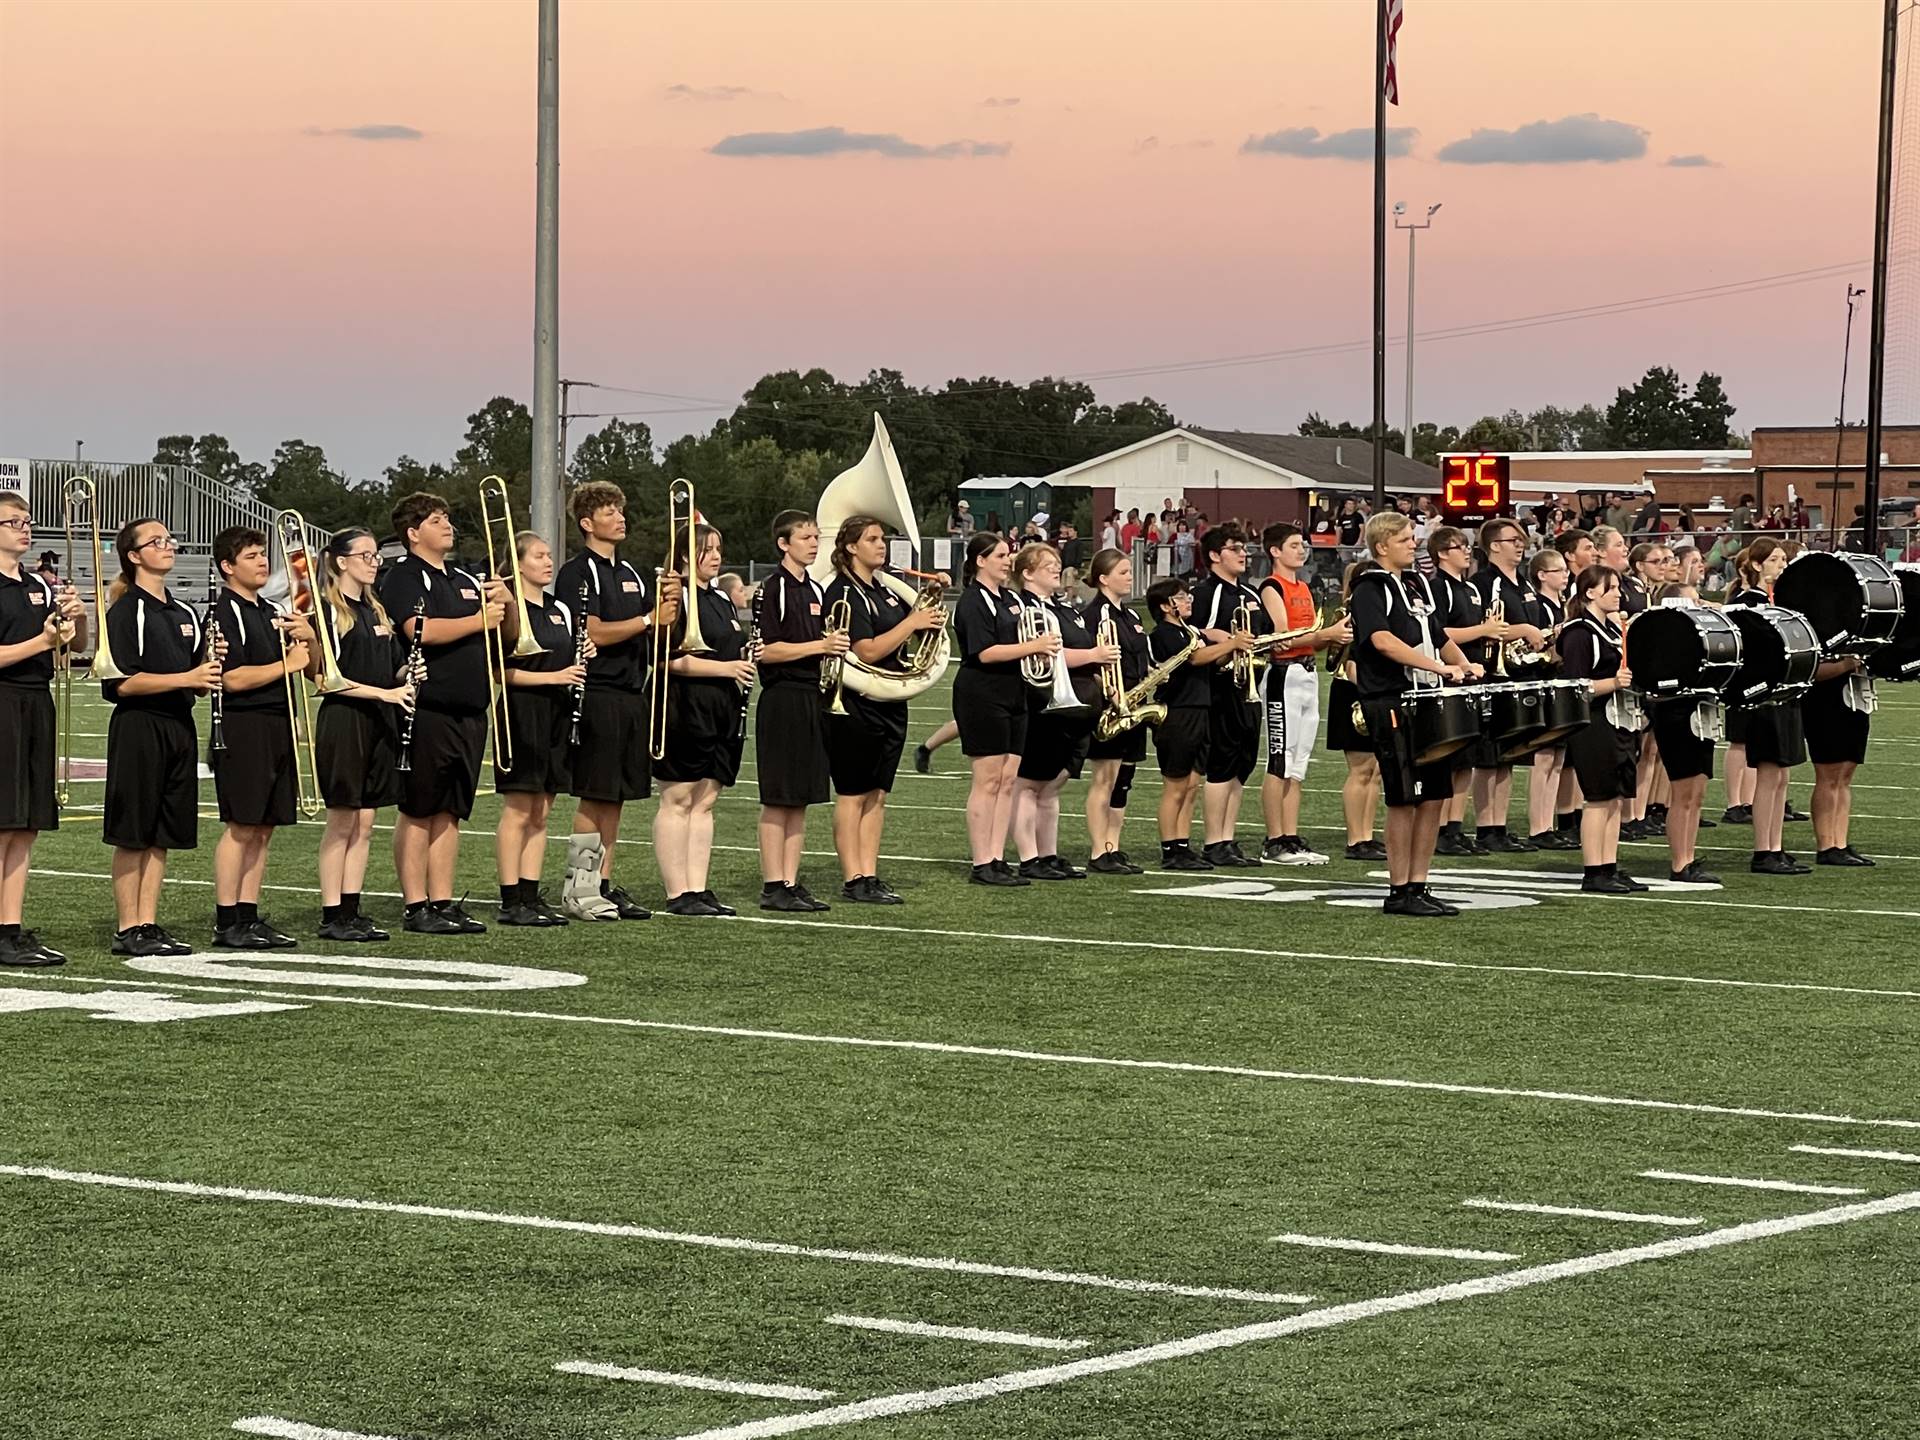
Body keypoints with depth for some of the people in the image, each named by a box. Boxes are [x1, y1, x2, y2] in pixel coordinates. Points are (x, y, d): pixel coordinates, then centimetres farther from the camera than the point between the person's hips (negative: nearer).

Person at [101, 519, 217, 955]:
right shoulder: (127, 612, -7)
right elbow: (121, 682, -15)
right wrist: (186, 678, -18)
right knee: (133, 834, -3)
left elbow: (200, 686, 19)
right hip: (138, 727, -7)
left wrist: (211, 666, -3)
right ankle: (128, 930, 1)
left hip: (178, 728, 7)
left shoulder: (183, 615, 15)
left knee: (162, 835, 8)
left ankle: (148, 925, 13)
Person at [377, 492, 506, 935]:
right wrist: (480, 620, -10)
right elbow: (422, 630, -21)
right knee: (418, 812, -3)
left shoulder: (465, 580, 20)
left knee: (449, 813, 10)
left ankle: (443, 902, 13)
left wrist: (503, 603, 3)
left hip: (468, 711, 8)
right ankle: (416, 907, -1)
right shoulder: (404, 578, -4)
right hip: (426, 710, -8)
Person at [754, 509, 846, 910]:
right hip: (782, 699, -8)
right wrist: (819, 645, -18)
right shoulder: (775, 589, -9)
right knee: (778, 798, -5)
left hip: (811, 698, 8)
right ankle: (773, 887, -3)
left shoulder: (815, 591, 15)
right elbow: (767, 650, -16)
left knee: (801, 799, 8)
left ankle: (792, 882, 12)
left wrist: (834, 645, 5)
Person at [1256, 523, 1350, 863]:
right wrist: (1327, 633, -21)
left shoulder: (1304, 589, 19)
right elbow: (1283, 637, -17)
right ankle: (1274, 843, -3)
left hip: (1307, 676, 9)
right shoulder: (1272, 587, -8)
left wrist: (1337, 634, 0)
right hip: (1283, 676, -9)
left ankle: (1291, 839, 12)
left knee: (1298, 764, 9)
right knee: (1280, 762, -6)